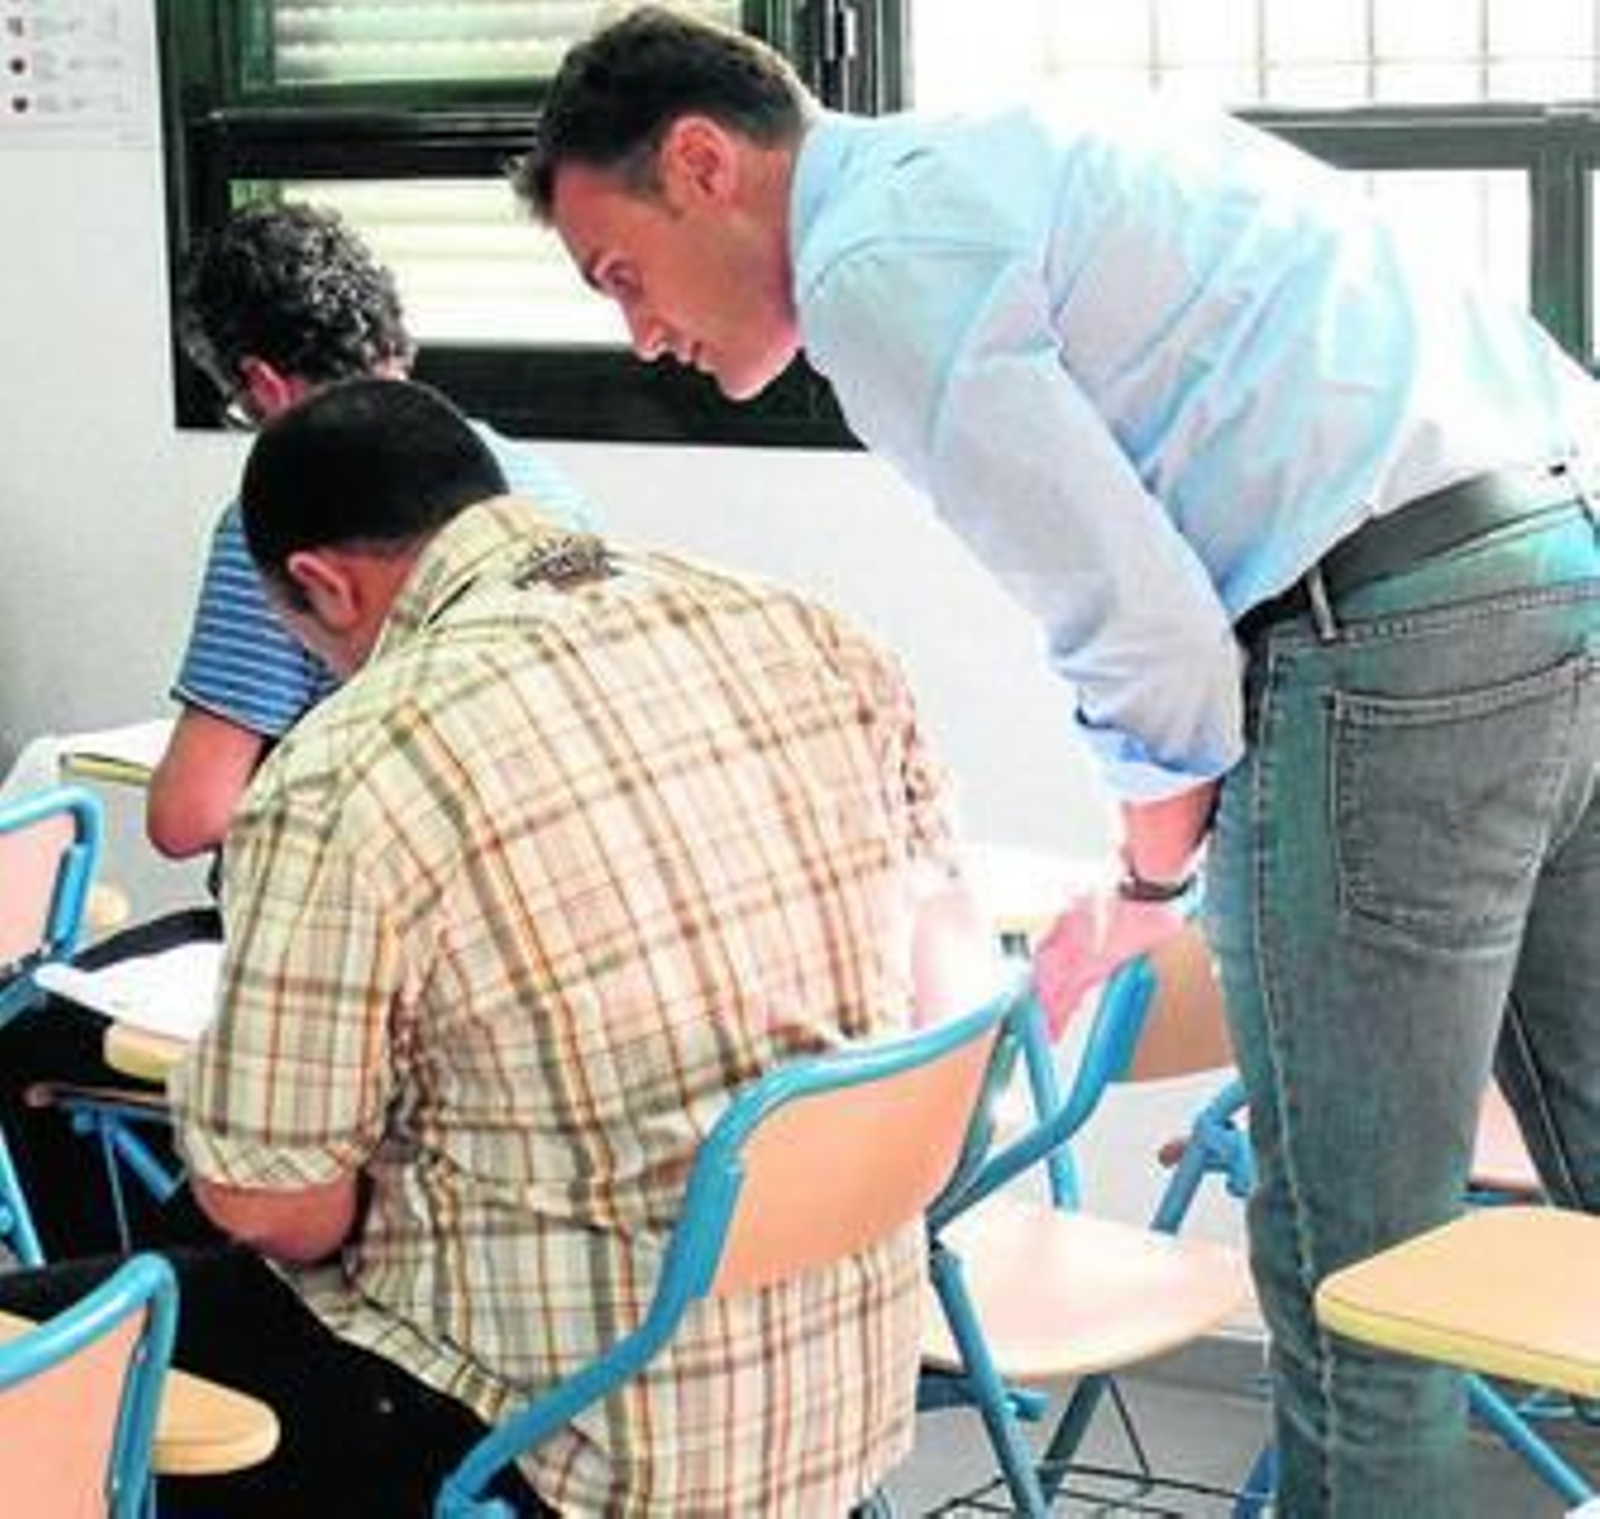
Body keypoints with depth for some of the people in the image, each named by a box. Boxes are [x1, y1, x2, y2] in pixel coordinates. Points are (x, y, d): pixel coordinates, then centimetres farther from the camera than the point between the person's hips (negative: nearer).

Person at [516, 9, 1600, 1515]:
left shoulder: (878, 263, -6)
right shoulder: (995, 157, 23)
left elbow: (1145, 625, -11)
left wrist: (1145, 882, 7)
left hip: (1397, 636, -10)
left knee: (1347, 1267, 1)